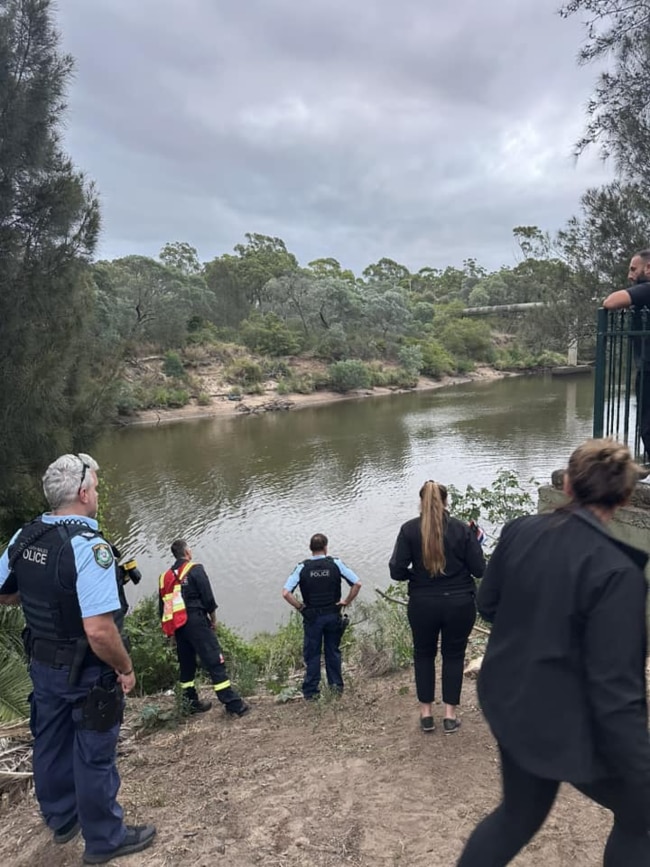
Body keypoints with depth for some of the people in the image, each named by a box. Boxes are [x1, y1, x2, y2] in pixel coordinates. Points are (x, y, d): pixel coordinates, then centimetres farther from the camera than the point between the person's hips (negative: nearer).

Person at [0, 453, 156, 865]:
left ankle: (62, 818, 47)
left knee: (51, 744, 24)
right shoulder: (89, 546, -29)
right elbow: (99, 631, -33)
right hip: (87, 673, -7)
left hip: (43, 665, 7)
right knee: (93, 755, 11)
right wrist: (126, 669, -17)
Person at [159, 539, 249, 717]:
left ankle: (192, 703, 24)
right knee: (215, 662, -7)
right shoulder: (195, 569, -4)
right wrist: (213, 619, 6)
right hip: (196, 622, -6)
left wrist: (170, 629, 20)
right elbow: (208, 598, -8)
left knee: (186, 664, 17)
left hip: (177, 626, 7)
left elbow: (162, 607, 13)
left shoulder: (165, 576, 13)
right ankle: (233, 704, -9)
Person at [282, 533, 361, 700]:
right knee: (333, 651, 18)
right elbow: (357, 584, -11)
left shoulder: (302, 567, -10)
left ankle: (311, 691, 16)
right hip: (333, 615, 1)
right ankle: (336, 685, 25)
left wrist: (300, 607, -4)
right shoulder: (335, 564, -8)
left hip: (312, 617, -1)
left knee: (312, 654, 11)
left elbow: (286, 593, -17)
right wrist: (346, 602, 0)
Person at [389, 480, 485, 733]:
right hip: (459, 603, 0)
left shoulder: (409, 529, -7)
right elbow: (479, 570, -3)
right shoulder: (462, 529, -6)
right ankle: (450, 715, 22)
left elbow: (397, 571, -10)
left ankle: (426, 713, 26)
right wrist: (476, 540, 11)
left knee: (424, 654, 20)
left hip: (422, 604, 0)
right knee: (453, 655, 17)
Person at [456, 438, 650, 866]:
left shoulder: (519, 531, -8)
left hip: (511, 703, 6)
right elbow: (615, 692, -25)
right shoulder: (616, 572, -26)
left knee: (519, 813, 28)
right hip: (570, 725, -6)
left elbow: (488, 603, 6)